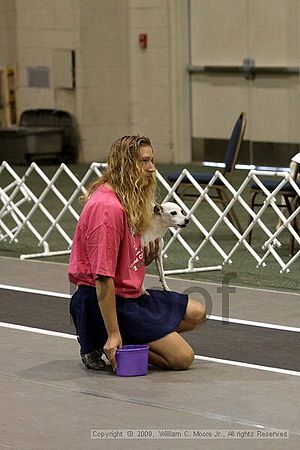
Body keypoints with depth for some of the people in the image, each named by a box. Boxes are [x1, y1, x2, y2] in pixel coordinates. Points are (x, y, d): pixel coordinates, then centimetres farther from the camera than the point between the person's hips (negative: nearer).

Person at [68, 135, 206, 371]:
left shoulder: (129, 201, 9)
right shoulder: (108, 208, -24)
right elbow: (103, 277, -27)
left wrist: (146, 258, -3)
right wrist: (113, 334, -27)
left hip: (130, 294, 10)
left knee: (197, 313, 17)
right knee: (182, 357, -11)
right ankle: (102, 346, -3)